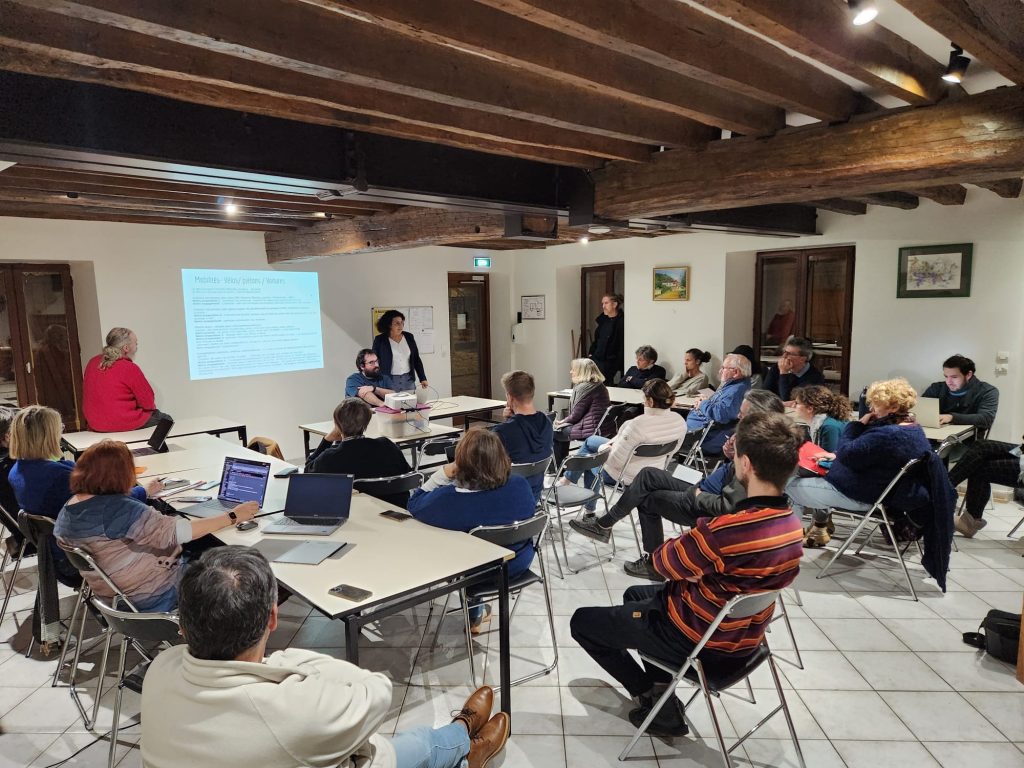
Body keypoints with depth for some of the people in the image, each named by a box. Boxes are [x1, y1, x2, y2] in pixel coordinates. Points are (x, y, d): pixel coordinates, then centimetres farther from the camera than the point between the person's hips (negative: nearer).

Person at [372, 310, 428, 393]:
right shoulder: (380, 340, -2)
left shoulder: (409, 337, 6)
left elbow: (416, 359, 11)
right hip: (389, 381, -3)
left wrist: (422, 378, 8)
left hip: (408, 380, 3)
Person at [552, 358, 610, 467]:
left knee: (554, 433, 5)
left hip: (588, 430, -10)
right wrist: (563, 421, 15)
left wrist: (562, 422, 3)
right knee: (564, 428, 28)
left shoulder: (584, 387, -18)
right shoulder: (600, 386, 13)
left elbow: (576, 415, -16)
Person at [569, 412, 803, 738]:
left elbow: (663, 562, -17)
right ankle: (661, 685, 20)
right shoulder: (791, 522, -9)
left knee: (582, 621, 9)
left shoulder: (727, 530, -36)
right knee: (635, 595, 30)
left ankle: (656, 701, 13)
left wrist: (681, 542, -1)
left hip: (699, 639, -8)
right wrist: (694, 557, -6)